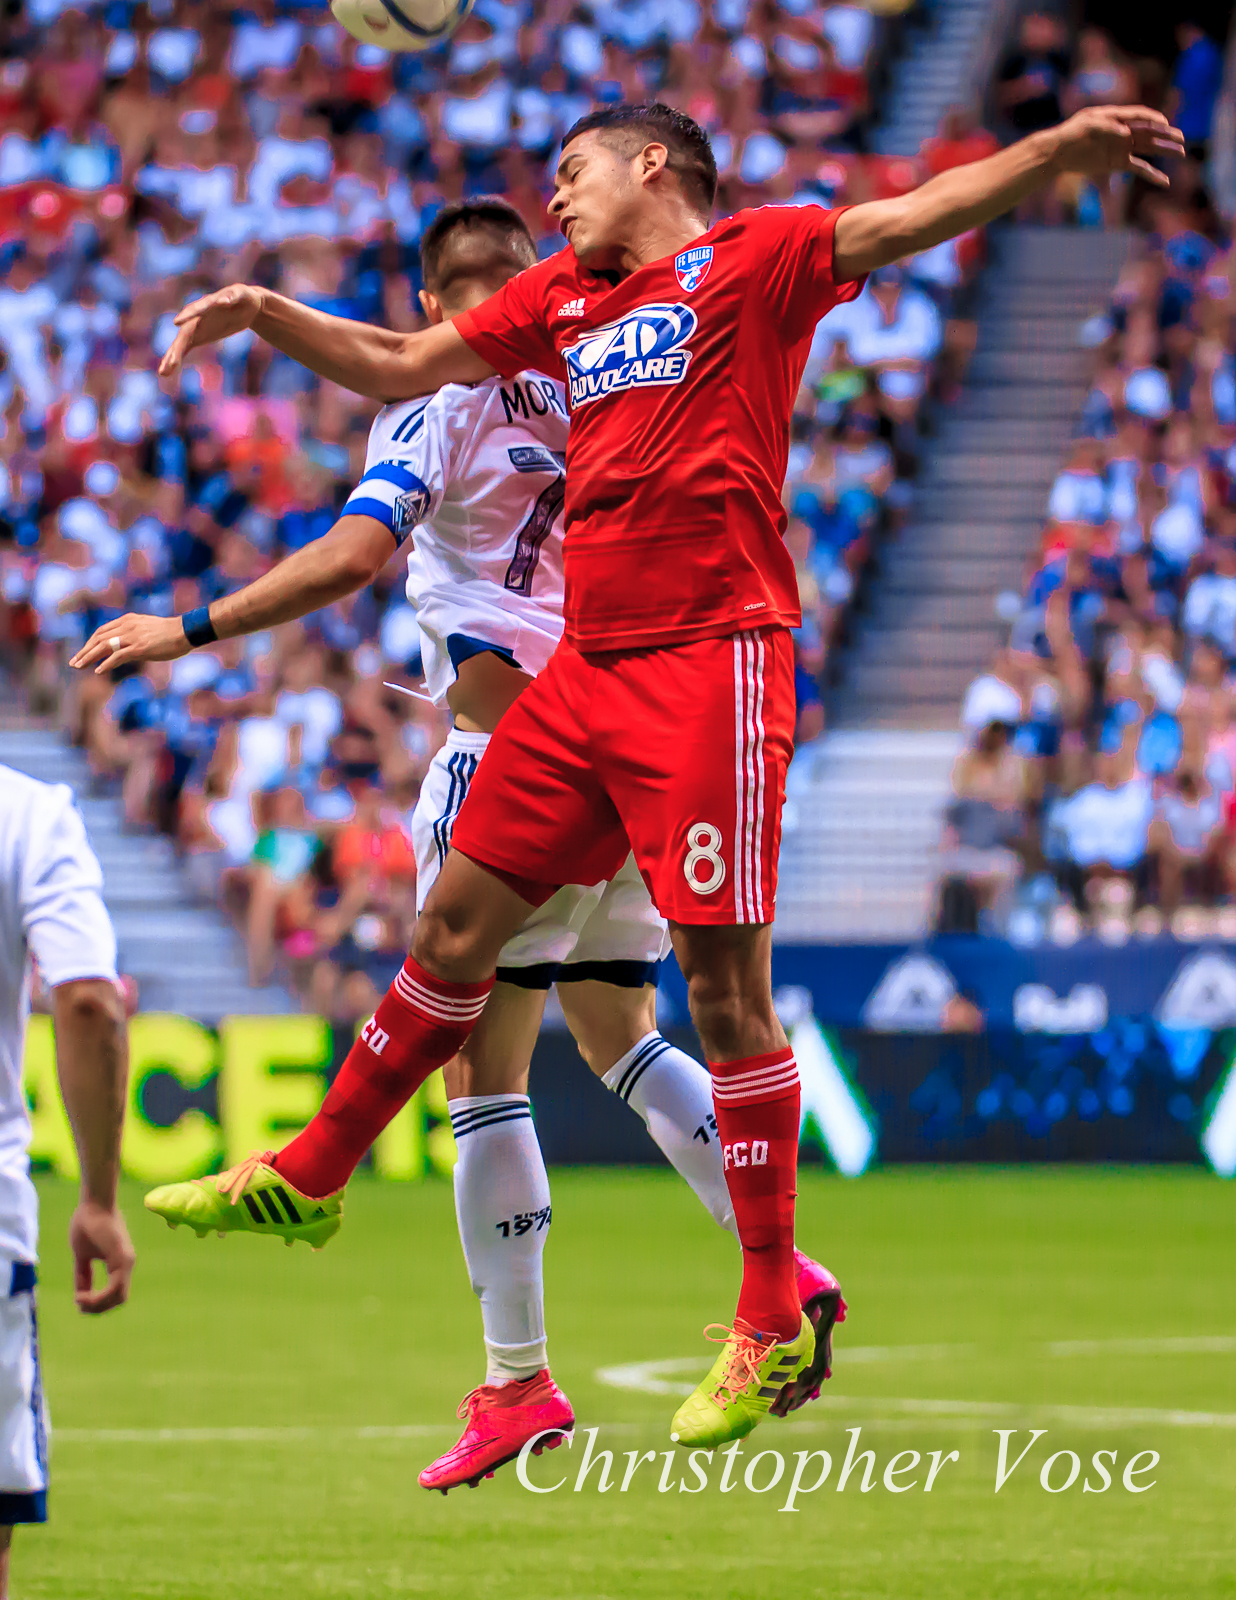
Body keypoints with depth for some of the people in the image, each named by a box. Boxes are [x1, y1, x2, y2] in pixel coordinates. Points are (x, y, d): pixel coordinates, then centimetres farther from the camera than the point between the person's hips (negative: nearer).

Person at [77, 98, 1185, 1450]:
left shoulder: (752, 260, -1)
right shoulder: (560, 297, 18)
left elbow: (919, 216, -15)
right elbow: (398, 368, 29)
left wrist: (1060, 146, -30)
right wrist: (266, 313, 17)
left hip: (712, 664, -7)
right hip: (586, 666, 7)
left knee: (724, 978, -6)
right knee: (459, 919, 15)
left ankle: (775, 1323, 1)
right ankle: (310, 1174, 30)